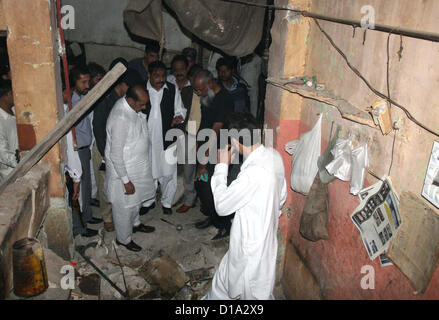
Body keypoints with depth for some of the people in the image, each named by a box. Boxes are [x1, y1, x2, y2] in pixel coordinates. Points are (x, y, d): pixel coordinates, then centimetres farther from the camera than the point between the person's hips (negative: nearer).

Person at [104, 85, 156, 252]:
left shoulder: (132, 107, -5)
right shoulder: (120, 119, -33)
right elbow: (115, 155, -28)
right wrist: (126, 181, -22)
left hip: (138, 166, 9)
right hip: (123, 170, -9)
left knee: (136, 199, 28)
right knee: (124, 206, 12)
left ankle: (135, 223, 53)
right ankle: (123, 238, 34)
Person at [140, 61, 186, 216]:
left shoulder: (173, 90, 0)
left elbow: (180, 110, 9)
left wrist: (179, 117, -14)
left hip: (168, 139, 0)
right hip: (147, 139, 0)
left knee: (168, 173, 7)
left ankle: (167, 202, 30)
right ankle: (148, 201, 35)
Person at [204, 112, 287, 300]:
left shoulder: (253, 174, -36)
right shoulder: (274, 155, -9)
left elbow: (222, 206, -22)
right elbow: (282, 195, 6)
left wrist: (222, 166, -16)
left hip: (253, 244, -8)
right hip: (266, 232, 8)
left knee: (255, 293, 19)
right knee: (226, 273, 30)